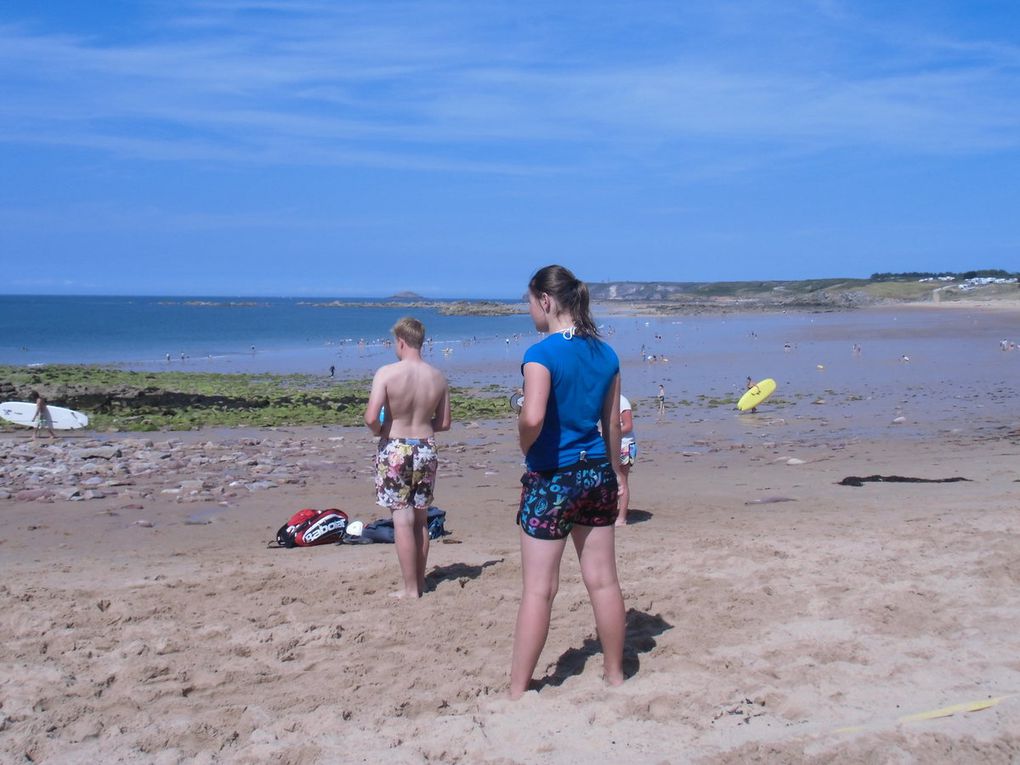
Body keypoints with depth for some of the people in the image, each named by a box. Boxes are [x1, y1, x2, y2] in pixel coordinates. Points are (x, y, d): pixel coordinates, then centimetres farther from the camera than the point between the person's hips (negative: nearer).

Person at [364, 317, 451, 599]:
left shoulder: (387, 373, -14)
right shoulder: (437, 377, 1)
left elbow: (371, 418, -20)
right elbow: (444, 423, 7)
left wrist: (380, 431, 0)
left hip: (395, 449, -4)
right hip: (425, 448, 4)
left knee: (402, 520, 1)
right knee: (420, 520, 15)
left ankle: (411, 589, 4)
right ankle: (420, 581, 24)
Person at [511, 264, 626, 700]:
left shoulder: (542, 354, -15)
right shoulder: (605, 354, 5)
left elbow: (532, 418, -28)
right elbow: (612, 423, 11)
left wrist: (525, 447, -8)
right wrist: (615, 474, 20)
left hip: (551, 478, -6)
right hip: (596, 474, 6)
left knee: (538, 589, 1)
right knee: (603, 581, 15)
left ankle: (518, 690, 10)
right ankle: (614, 673, 27)